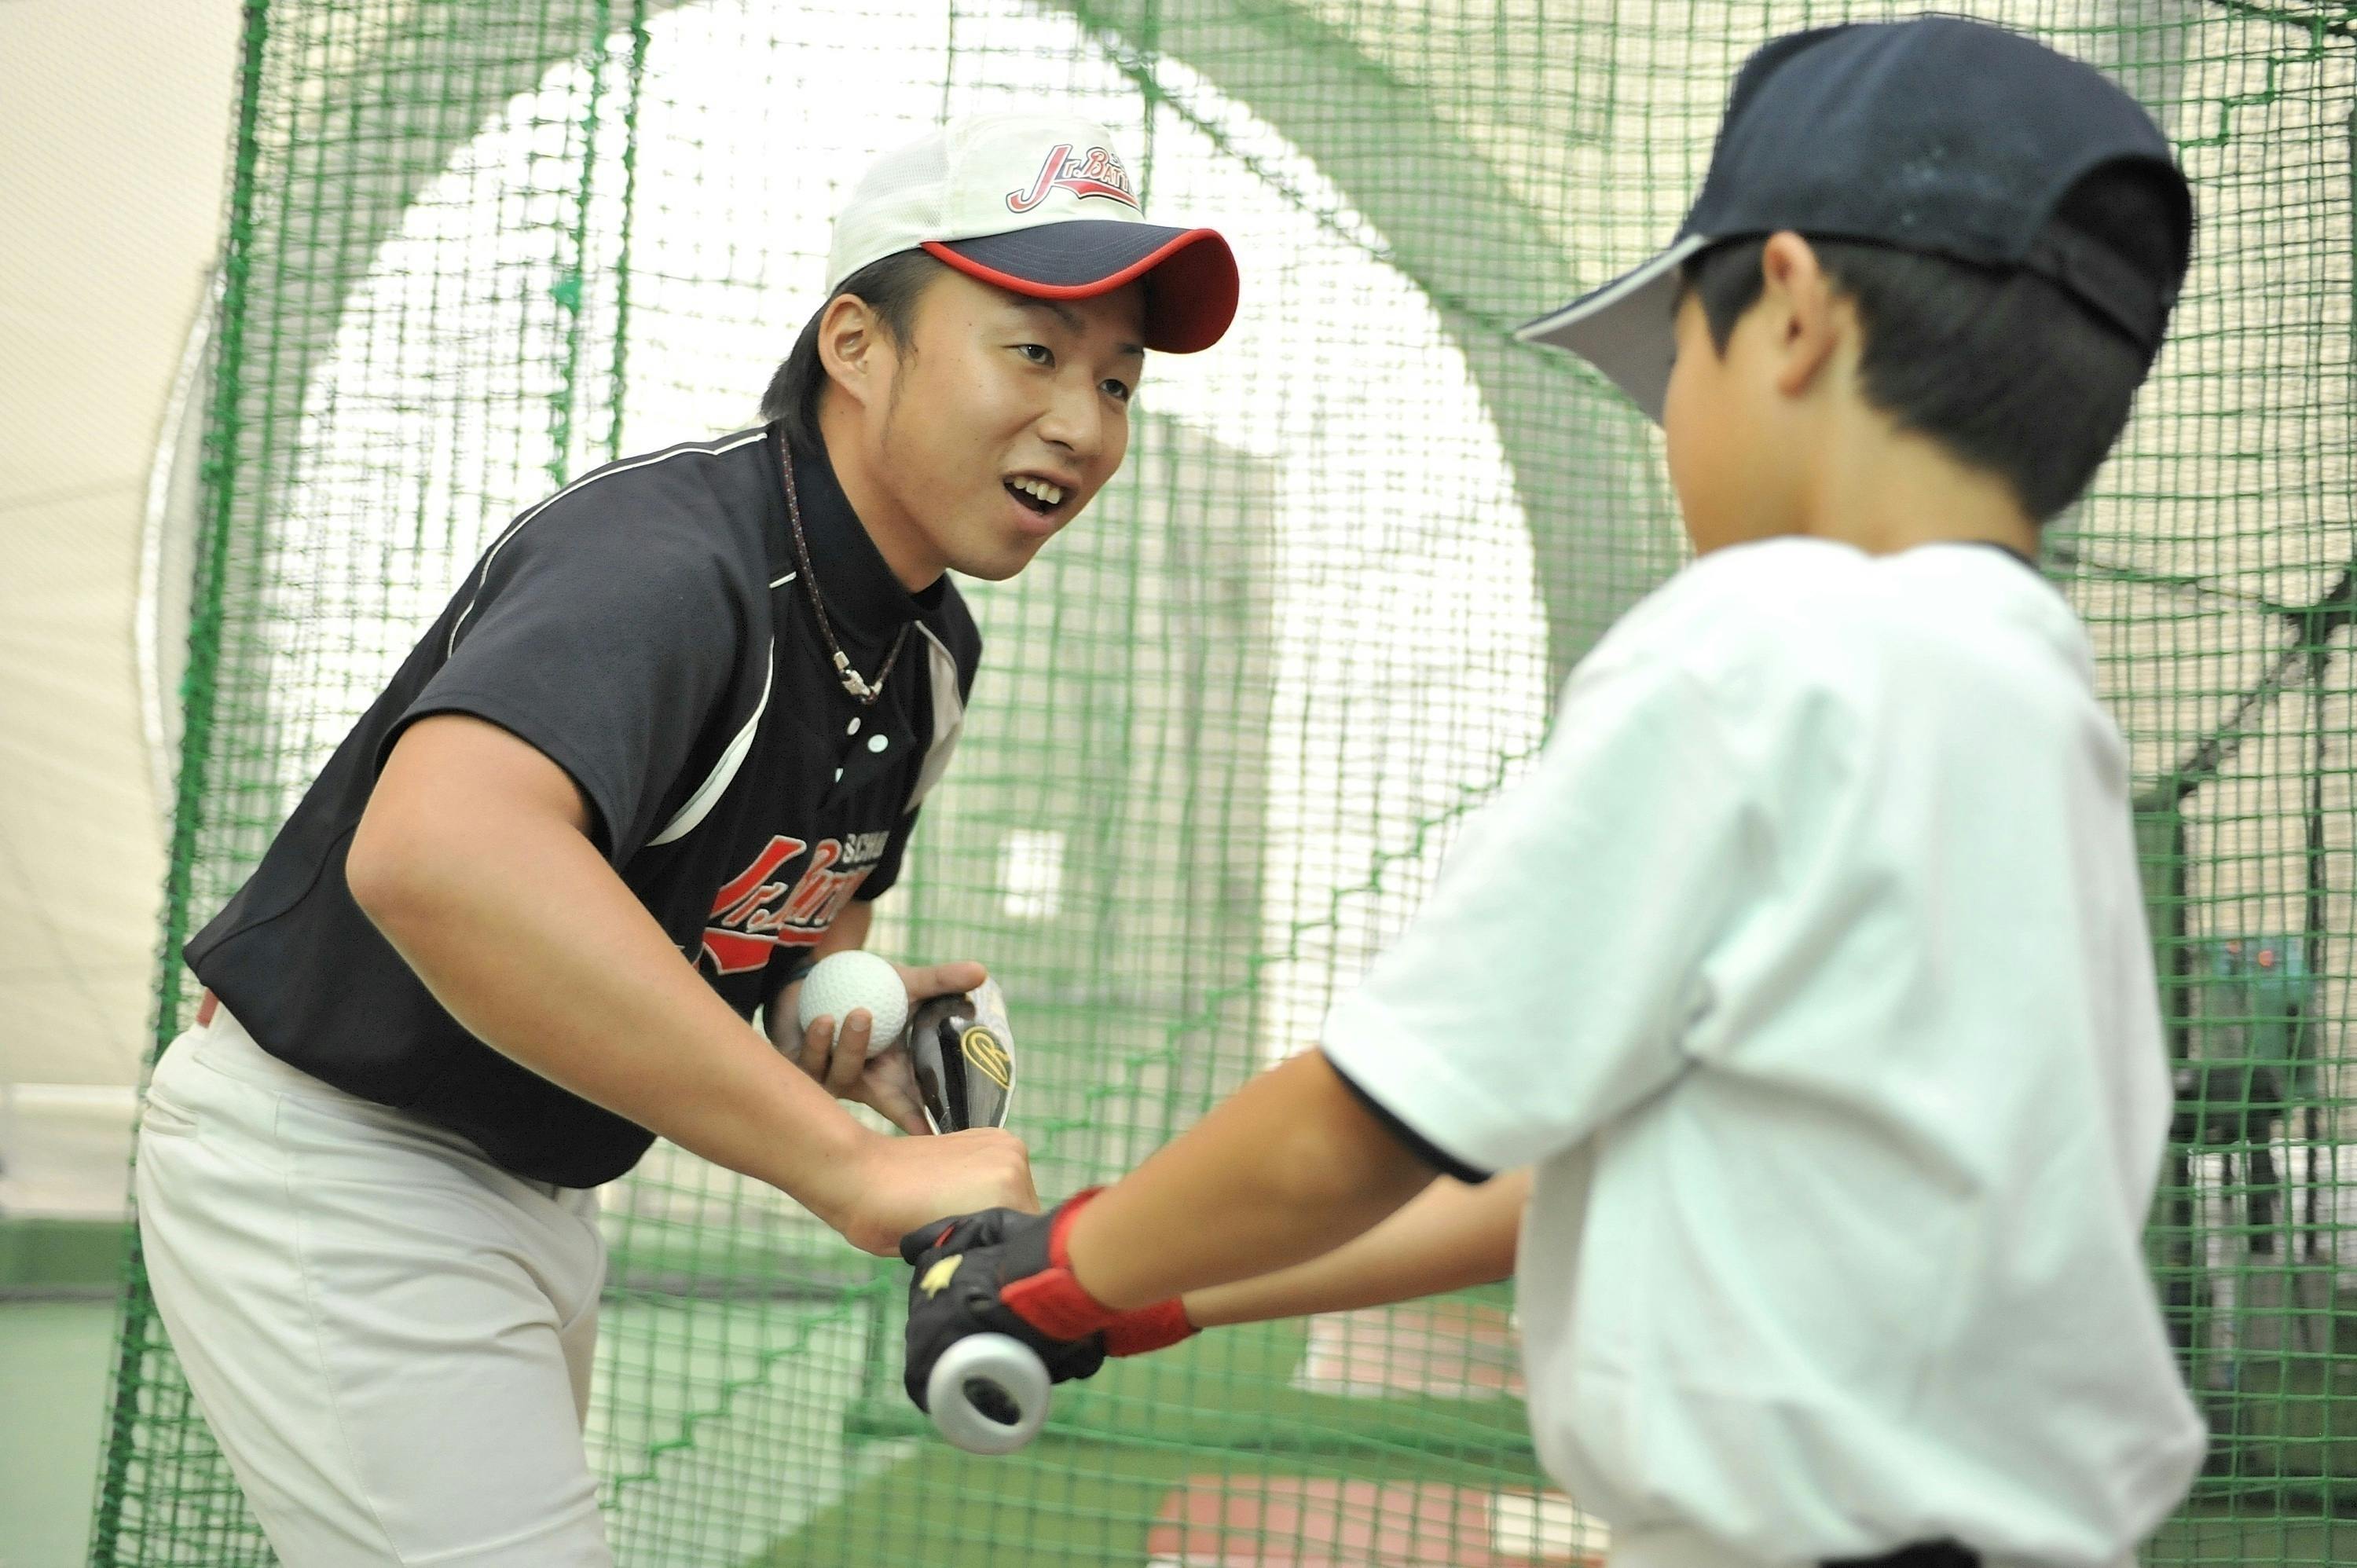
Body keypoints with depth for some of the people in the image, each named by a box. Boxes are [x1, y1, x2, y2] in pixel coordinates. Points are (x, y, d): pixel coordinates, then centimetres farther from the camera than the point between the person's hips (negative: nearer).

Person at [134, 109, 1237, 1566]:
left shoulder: (929, 646, 0)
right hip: (331, 1161, -9)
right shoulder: (668, 552, -31)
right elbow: (435, 851, -52)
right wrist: (856, 1167, -52)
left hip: (532, 1182, 10)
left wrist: (835, 1002, -7)